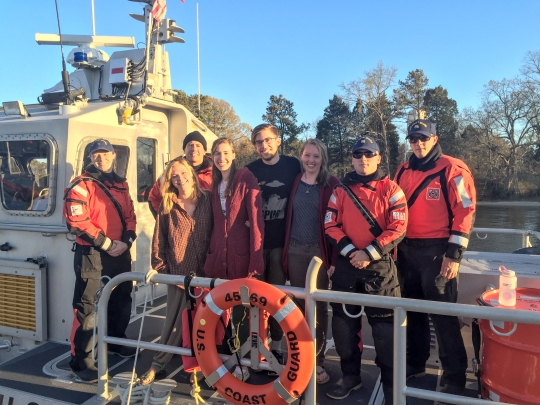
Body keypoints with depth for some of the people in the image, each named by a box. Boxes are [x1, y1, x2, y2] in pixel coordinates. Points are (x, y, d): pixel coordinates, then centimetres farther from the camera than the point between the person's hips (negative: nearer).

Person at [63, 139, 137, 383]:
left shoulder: (121, 184, 13)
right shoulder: (81, 185, -7)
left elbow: (130, 216, 12)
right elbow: (77, 222, -15)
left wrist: (126, 241, -6)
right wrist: (106, 243, -17)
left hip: (121, 252, 7)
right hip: (91, 253, -7)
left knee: (122, 299, 18)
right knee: (86, 306, -4)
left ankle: (116, 342, 38)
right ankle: (81, 360, 5)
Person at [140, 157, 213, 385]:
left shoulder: (207, 200, 0)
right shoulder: (167, 206, 1)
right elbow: (159, 239, 4)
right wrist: (158, 266, 0)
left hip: (204, 272, 0)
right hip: (178, 272, 0)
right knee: (175, 320, 6)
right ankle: (159, 363, 24)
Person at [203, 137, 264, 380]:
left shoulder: (246, 178, -7)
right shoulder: (214, 183, 13)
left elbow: (256, 218, -13)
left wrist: (256, 260, -19)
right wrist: (209, 252, 10)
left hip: (240, 253, -5)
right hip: (217, 253, 5)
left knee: (240, 310, 4)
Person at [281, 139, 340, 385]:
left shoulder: (332, 185, -3)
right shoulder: (294, 183, 8)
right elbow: (287, 216, 10)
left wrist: (335, 258, -11)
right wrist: (284, 250, 6)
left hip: (320, 251, -3)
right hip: (295, 250, 3)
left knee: (319, 306, 6)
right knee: (299, 304, 11)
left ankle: (317, 361, 17)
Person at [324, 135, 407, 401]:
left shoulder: (390, 189, 0)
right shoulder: (341, 190, 8)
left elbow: (398, 227, -8)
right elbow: (330, 225, 3)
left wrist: (369, 253, -15)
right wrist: (349, 251, -11)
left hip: (379, 265, -3)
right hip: (347, 264, 3)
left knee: (384, 325, 0)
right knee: (343, 322, 10)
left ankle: (391, 382, 16)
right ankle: (350, 375, 28)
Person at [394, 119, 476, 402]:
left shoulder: (453, 170, -7)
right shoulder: (403, 172, 11)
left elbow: (464, 212, -11)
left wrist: (454, 254, -15)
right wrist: (394, 246, 14)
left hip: (437, 251, -6)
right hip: (406, 251, 6)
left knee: (443, 314, 0)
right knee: (413, 309, 16)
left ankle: (454, 378, 14)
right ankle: (415, 363, 32)